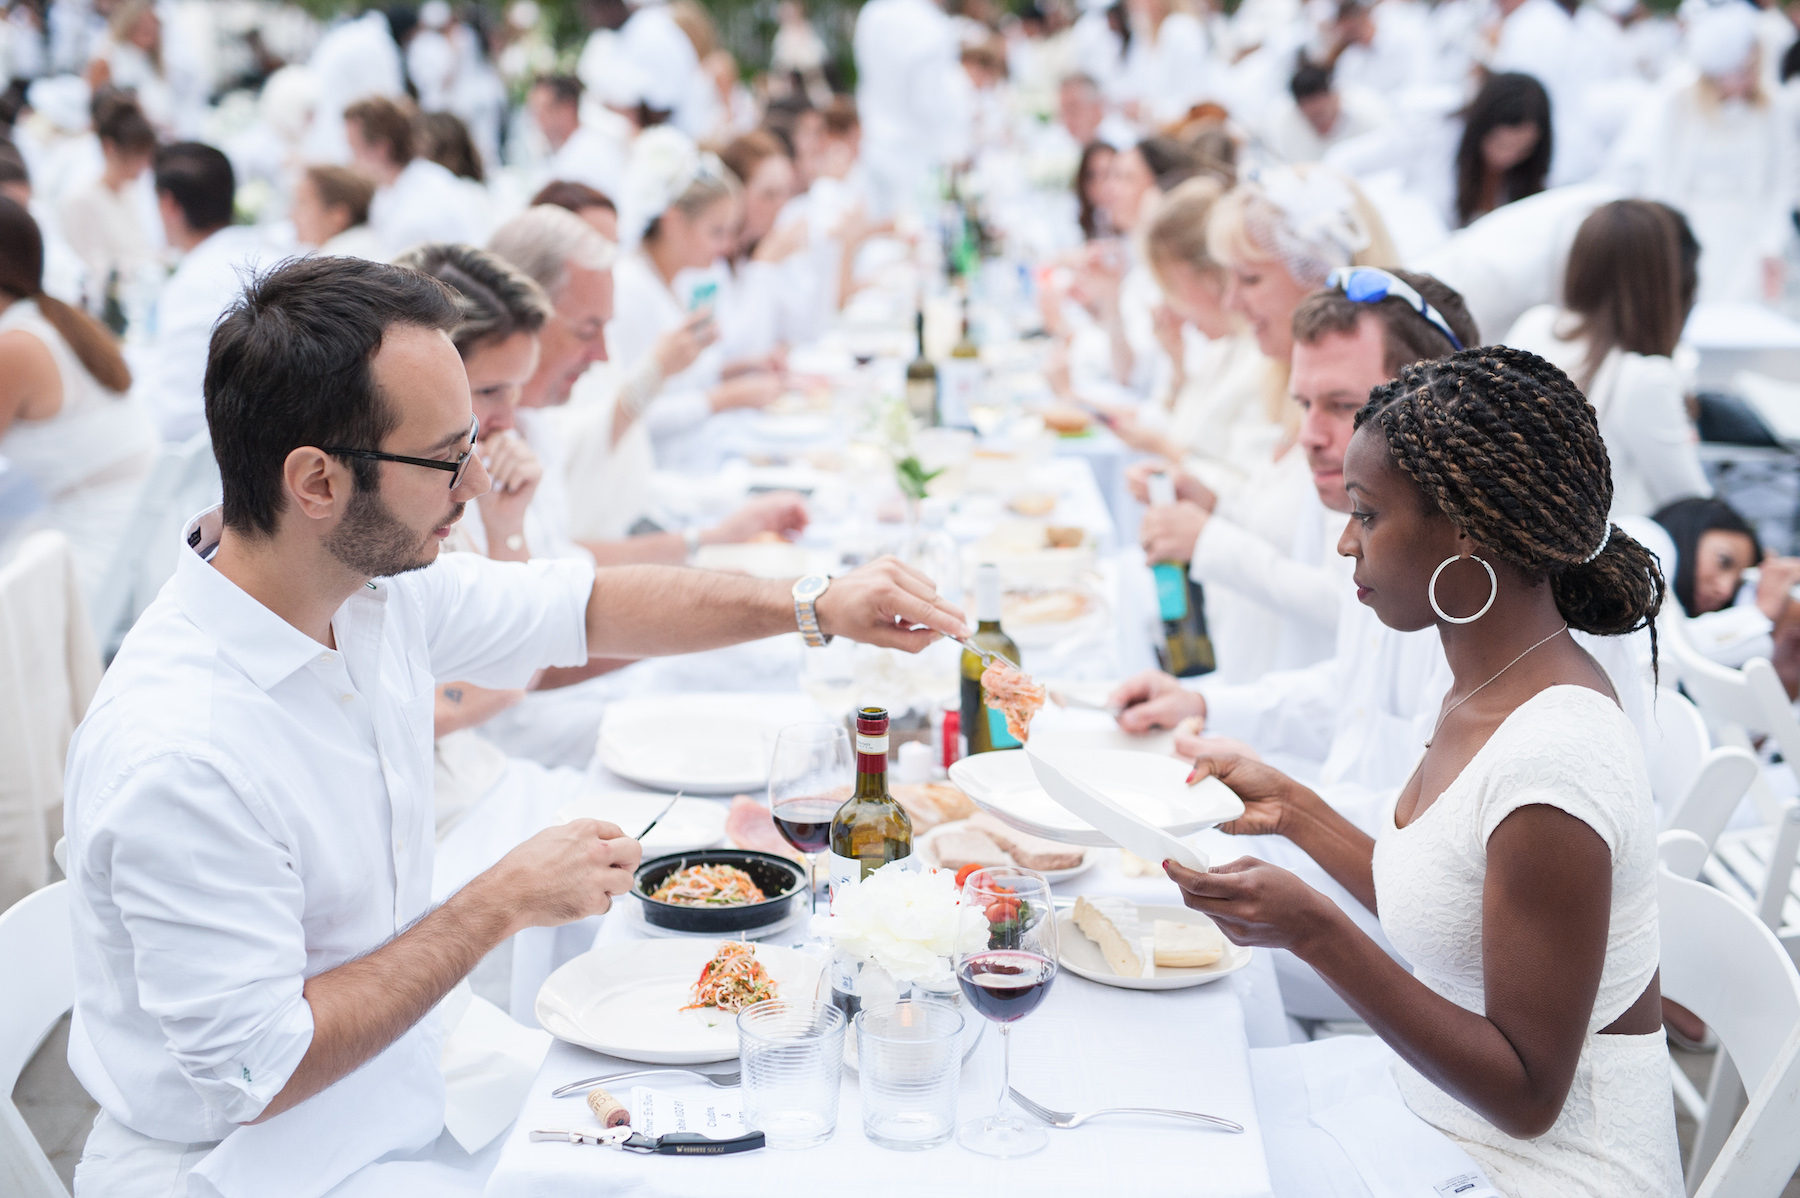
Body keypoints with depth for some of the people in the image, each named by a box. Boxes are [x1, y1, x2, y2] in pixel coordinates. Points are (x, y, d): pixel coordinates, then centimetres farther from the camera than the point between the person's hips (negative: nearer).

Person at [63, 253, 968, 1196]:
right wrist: (503, 905, -23)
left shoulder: (376, 586, -6)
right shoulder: (180, 756, -31)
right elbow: (254, 1074, -26)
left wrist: (813, 606, 1)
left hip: (397, 1103, 8)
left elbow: (584, 605, 11)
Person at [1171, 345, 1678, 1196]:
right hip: (1431, 1108, 8)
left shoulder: (1551, 759, -27)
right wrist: (1292, 809, 9)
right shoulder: (1489, 685, 0)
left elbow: (1527, 1094, -23)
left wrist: (1315, 932, -30)